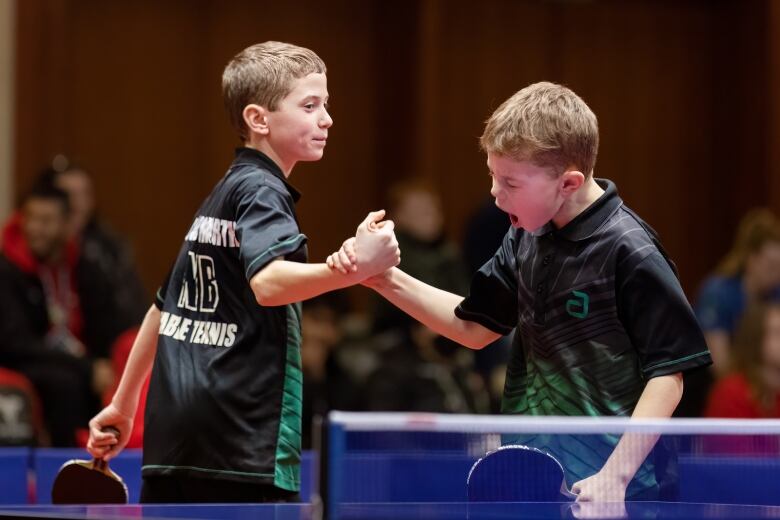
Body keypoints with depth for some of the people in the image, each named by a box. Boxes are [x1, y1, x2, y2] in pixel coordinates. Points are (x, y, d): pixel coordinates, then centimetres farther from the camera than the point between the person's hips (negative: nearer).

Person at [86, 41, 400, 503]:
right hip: (240, 438, -9)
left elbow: (167, 304, 26)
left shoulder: (219, 196, 20)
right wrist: (357, 268, -40)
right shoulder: (262, 191, -8)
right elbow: (267, 281, -28)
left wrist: (124, 404, 33)